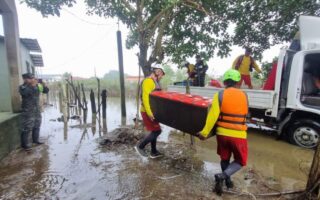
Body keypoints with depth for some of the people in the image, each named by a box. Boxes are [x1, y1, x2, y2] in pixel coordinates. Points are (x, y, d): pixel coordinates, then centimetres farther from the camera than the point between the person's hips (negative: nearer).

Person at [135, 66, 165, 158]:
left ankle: (154, 152, 27)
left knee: (154, 131, 15)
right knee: (157, 131, -5)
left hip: (152, 111, 10)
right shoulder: (148, 81, -16)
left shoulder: (154, 82, 15)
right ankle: (140, 146, 8)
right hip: (148, 112, -10)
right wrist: (149, 113, -28)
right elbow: (145, 97, -24)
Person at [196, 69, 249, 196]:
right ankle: (222, 176, -4)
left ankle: (227, 180, 37)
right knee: (240, 161, 17)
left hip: (222, 133, 0)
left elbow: (213, 116, -17)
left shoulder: (220, 95, -9)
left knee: (224, 159, 23)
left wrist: (204, 132, -13)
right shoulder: (244, 96, 1)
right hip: (239, 135, 0)